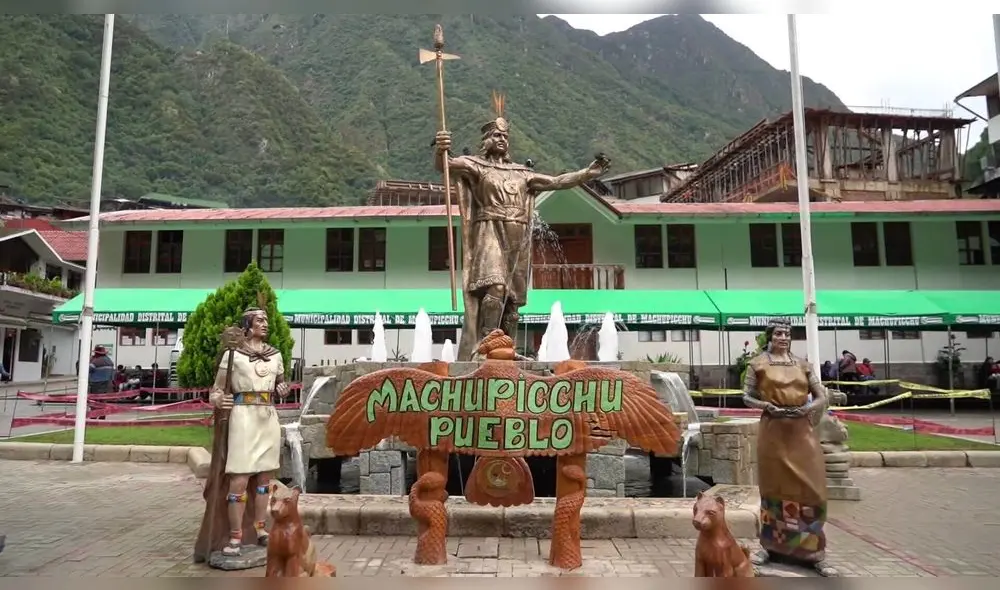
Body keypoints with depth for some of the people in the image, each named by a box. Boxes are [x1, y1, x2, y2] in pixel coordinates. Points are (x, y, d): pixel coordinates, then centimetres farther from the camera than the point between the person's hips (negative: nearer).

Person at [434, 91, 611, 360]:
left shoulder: (521, 172, 22)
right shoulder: (476, 165, 7)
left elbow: (555, 182, 24)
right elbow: (444, 164, -10)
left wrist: (588, 173, 17)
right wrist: (440, 149, -33)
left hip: (517, 240, 6)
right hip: (490, 234, -5)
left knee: (513, 298, 3)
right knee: (495, 288, -26)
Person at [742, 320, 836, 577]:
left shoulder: (802, 364, 9)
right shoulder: (758, 364, 2)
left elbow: (822, 396, 8)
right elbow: (746, 397, 2)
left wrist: (807, 408, -10)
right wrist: (767, 406, -15)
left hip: (801, 431, 2)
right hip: (772, 430, -2)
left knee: (810, 487, 1)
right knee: (774, 486, 8)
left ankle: (814, 552, 11)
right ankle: (770, 546, 21)